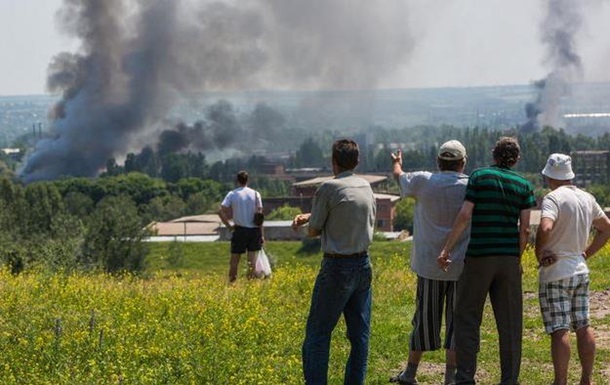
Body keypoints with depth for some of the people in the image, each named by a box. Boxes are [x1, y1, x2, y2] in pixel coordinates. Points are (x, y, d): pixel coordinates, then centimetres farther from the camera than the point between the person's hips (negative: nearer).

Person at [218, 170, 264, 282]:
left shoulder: (232, 194, -1)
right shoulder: (255, 194, 0)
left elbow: (221, 211, -10)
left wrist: (228, 225, -1)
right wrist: (261, 235, 0)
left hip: (240, 229, 0)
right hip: (254, 229, 0)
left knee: (235, 258, 7)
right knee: (252, 258, 6)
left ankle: (231, 281, 9)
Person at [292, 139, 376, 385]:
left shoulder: (329, 188, -13)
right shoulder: (366, 187, 7)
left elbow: (313, 231, -6)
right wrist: (308, 216, 17)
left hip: (337, 267, -6)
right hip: (363, 265, 6)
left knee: (318, 331, 1)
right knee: (360, 333, 9)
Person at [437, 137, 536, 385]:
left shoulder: (479, 176, 1)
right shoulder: (523, 185, 6)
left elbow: (464, 215, -7)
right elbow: (524, 228, 1)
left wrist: (447, 249, -3)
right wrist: (518, 258, 13)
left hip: (479, 256, -2)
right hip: (509, 259, 2)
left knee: (467, 318, 4)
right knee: (509, 323, 6)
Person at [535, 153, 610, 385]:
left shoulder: (554, 198, -15)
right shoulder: (587, 199, 9)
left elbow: (545, 228, -31)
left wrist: (539, 255, -16)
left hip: (555, 272, -7)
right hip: (580, 270, 7)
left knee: (559, 331, -7)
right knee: (583, 327, 12)